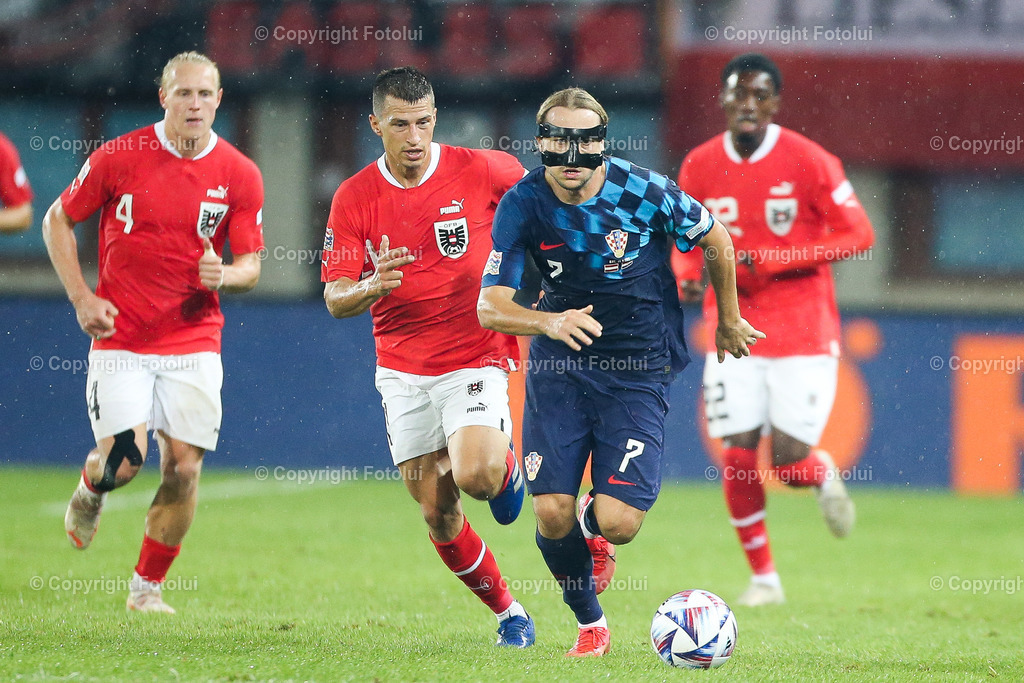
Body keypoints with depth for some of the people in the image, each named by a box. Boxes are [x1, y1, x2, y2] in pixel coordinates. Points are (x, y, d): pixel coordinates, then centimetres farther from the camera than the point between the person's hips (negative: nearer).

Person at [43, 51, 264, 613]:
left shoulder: (240, 175, -1)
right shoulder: (119, 157, -6)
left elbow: (251, 266, 5)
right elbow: (58, 220, 6)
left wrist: (224, 275, -19)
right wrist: (82, 297, -3)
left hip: (194, 340, 2)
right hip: (120, 338, -2)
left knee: (183, 467, -5)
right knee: (123, 461, -14)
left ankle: (148, 585, 14)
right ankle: (90, 490, 24)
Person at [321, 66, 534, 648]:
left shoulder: (479, 171, -8)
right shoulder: (354, 198, -3)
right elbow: (335, 298, -5)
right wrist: (374, 286, -26)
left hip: (476, 361, -3)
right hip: (403, 371, 3)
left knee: (474, 476, -26)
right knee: (439, 517, 3)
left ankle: (507, 465, 11)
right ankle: (508, 611, 23)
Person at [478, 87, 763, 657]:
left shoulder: (644, 191, -14)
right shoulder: (523, 205, -10)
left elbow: (717, 240, 4)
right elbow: (490, 307, -13)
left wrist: (729, 322, 17)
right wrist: (551, 321, -34)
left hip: (639, 370, -1)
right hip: (560, 366, 2)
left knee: (618, 523, -16)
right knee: (552, 515, -11)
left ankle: (593, 520, 25)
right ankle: (590, 623, 19)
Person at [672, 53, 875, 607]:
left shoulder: (807, 161, -10)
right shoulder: (699, 167, 1)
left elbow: (859, 234, -8)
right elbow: (687, 243, 15)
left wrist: (774, 260, -17)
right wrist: (687, 277, -10)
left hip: (804, 332, -3)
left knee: (790, 463, -8)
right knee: (738, 459, -6)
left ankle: (824, 475, 30)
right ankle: (762, 576, 13)